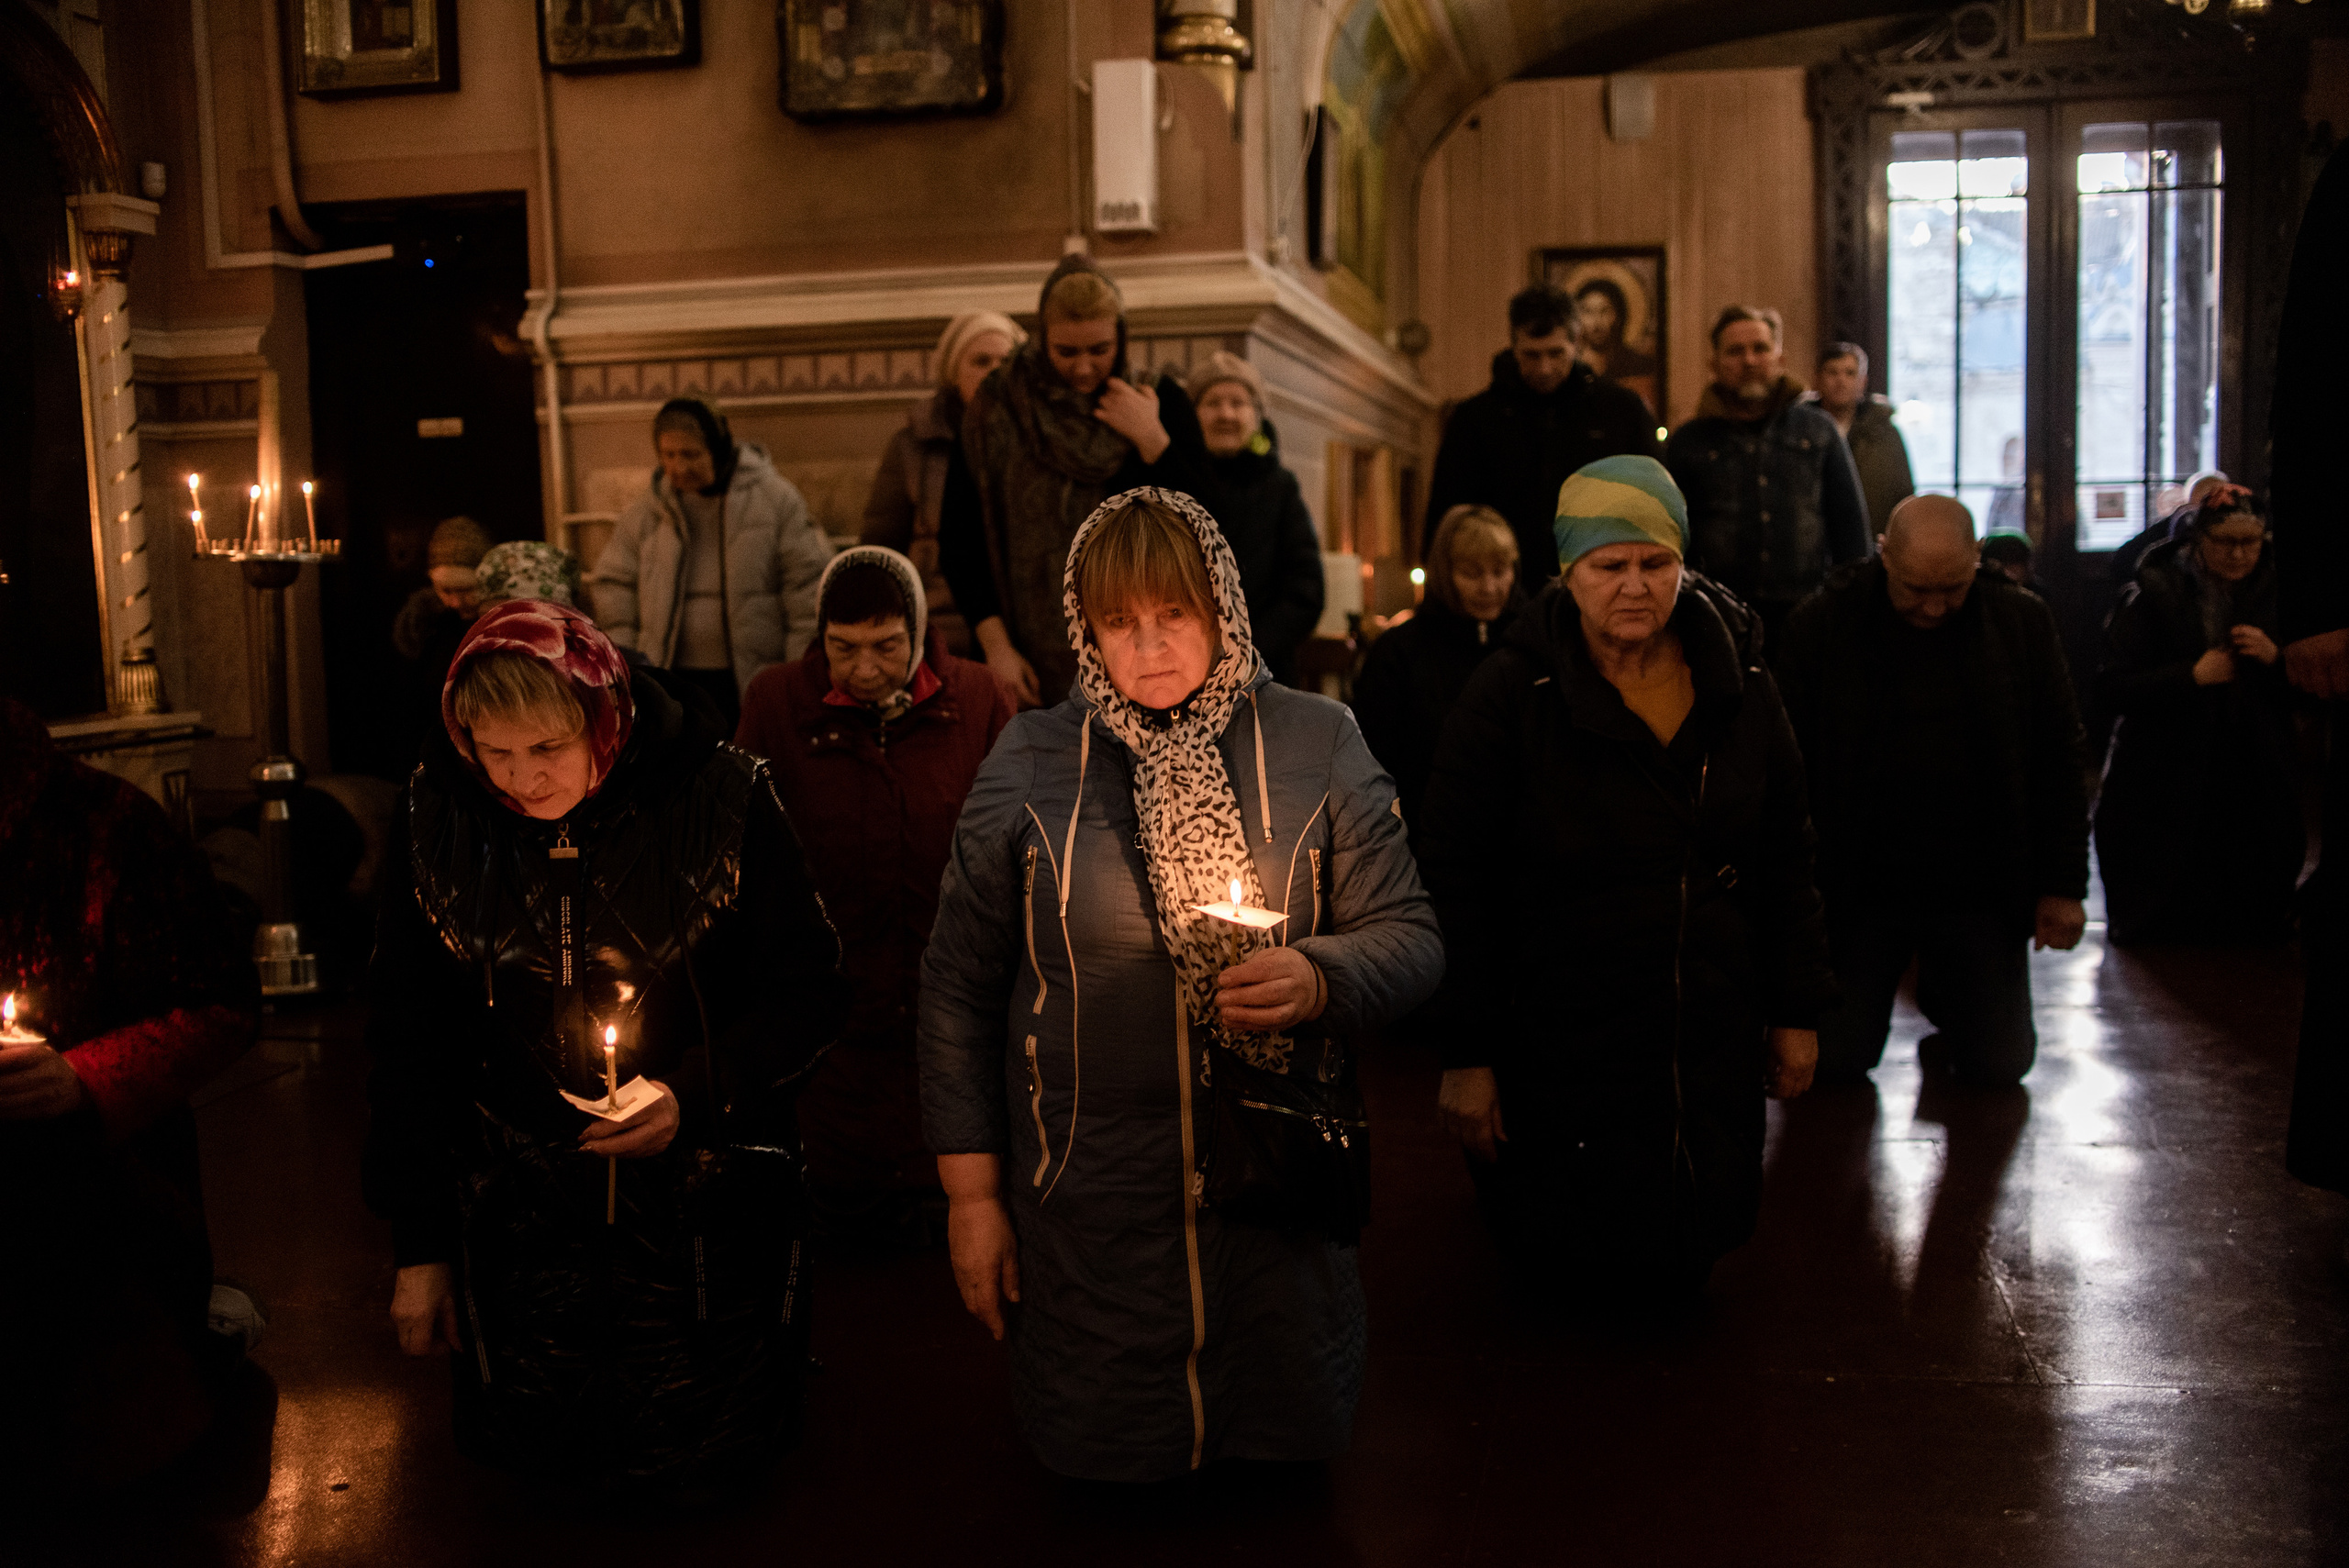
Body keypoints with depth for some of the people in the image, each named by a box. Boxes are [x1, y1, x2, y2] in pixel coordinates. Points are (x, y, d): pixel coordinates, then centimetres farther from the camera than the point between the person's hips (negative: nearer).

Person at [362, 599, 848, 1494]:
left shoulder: (723, 798, -14)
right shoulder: (440, 821, -7)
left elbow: (808, 992, -5)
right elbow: (409, 1041, 1)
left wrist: (697, 1096, -20)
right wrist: (420, 1245, 1)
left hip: (705, 1224, -2)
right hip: (522, 1234, 2)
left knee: (700, 1474, 12)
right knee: (531, 1480, 16)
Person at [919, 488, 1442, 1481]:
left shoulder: (1316, 747, -1)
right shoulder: (1029, 766, -1)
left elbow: (1410, 936, 0)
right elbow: (958, 987, 3)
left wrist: (1320, 979, -23)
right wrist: (971, 1194, 2)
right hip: (1088, 1212, 0)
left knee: (1292, 1446, 13)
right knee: (1101, 1454, 12)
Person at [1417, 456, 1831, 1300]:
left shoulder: (1738, 684, 3)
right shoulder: (1511, 694, -11)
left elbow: (1786, 858, 12)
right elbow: (1455, 880, -10)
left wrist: (1795, 1008, 10)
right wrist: (1466, 1055, -11)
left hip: (1712, 1055, 4)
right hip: (1558, 1061, -4)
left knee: (1682, 1270, 10)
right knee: (1577, 1278, 4)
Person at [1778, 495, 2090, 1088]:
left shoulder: (2022, 622, 0)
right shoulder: (1823, 622, -7)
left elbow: (2060, 760, 5)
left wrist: (2064, 885, 1)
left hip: (1979, 886, 1)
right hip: (1858, 884, -1)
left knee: (1999, 1063, 1)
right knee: (1833, 1059, -1)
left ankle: (1944, 997, 34)